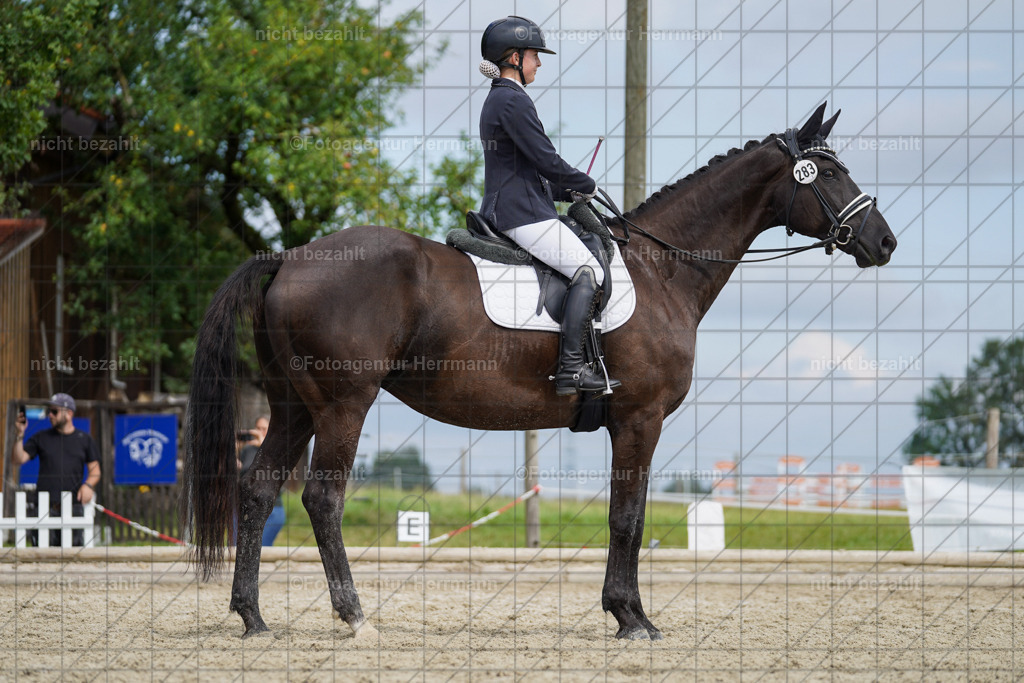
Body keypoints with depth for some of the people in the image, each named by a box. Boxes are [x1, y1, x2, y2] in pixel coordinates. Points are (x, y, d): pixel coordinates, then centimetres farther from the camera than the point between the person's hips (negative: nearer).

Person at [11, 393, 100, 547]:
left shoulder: (84, 440, 12)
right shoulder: (41, 438, 13)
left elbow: (95, 470, 12)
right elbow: (18, 459, 5)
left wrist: (88, 485, -9)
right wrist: (19, 436, -8)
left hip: (73, 508, 0)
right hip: (44, 507, 0)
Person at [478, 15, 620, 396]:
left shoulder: (496, 100, 19)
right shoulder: (514, 101, -15)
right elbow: (547, 161, -18)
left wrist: (569, 193, 16)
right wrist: (587, 187, -1)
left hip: (501, 210, 11)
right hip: (524, 215, -11)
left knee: (585, 269, 18)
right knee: (588, 272, -12)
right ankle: (570, 368, -19)